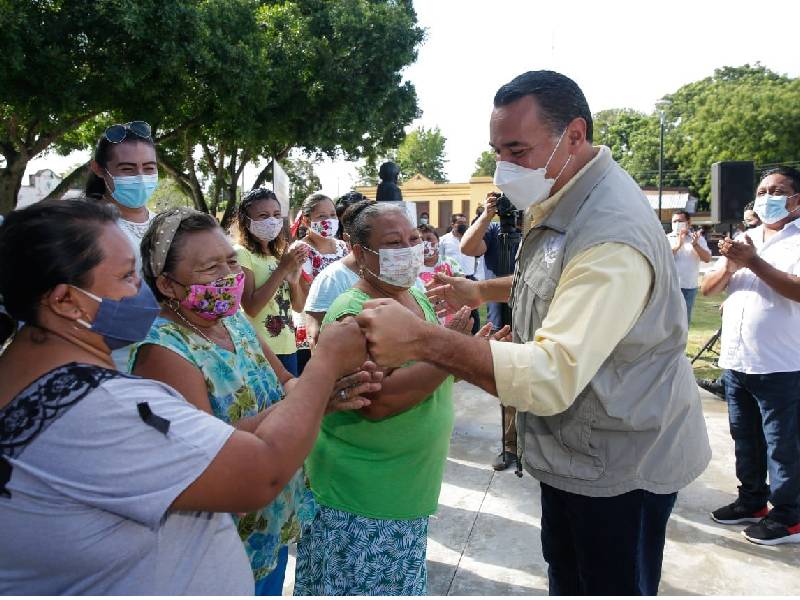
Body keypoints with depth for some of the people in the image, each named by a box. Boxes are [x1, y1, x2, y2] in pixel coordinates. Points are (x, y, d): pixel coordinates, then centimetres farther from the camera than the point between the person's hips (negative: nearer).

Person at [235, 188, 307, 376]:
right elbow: (251, 308, -18)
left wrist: (294, 276, -8)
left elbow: (298, 306, 10)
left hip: (288, 347, 7)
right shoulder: (241, 253, -9)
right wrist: (282, 268, -19)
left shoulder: (280, 254, 13)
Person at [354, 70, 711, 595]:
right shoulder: (564, 199, 2)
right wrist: (485, 291, 11)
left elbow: (553, 377, -39)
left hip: (621, 466, -9)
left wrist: (421, 340, -42)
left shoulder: (611, 235, -32)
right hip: (576, 448, 9)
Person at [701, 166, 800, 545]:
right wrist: (730, 265, -10)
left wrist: (754, 263, -21)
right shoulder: (743, 241, 13)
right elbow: (707, 289, 8)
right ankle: (752, 500, 33)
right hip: (735, 362, 6)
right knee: (745, 439, 17)